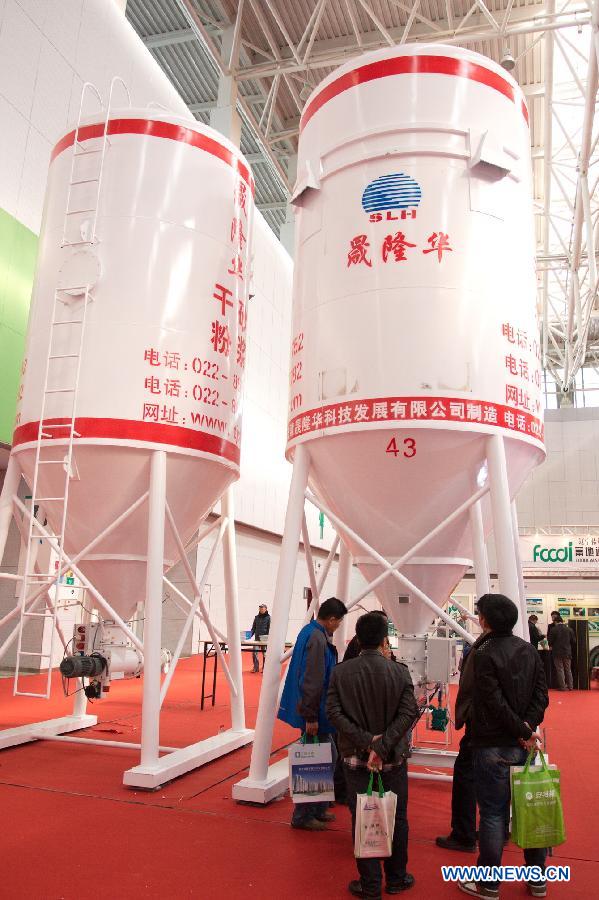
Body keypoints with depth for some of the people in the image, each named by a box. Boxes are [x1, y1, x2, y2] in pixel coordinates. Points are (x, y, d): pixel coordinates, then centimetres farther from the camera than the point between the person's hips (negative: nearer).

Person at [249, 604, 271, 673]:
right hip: (257, 638, 4)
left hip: (265, 638, -4)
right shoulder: (256, 617, 12)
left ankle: (264, 668, 13)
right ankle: (256, 667, 4)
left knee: (265, 653, 3)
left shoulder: (268, 618, -1)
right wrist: (250, 635, 2)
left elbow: (269, 629, -4)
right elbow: (253, 627, 15)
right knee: (254, 652, -4)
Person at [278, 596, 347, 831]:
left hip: (314, 711, 10)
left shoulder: (309, 631, 10)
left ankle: (318, 809, 30)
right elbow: (312, 682, -24)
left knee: (328, 759, 18)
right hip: (314, 713, -10)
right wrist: (311, 717, -21)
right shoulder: (317, 639, -22)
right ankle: (303, 816, 14)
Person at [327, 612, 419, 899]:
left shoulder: (340, 672, -7)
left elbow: (334, 712, -12)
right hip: (393, 758, 0)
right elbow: (409, 712, -17)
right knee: (397, 818, 17)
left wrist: (366, 741, -15)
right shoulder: (400, 671, -10)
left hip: (356, 758, 0)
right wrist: (381, 746, -19)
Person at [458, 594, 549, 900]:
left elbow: (495, 703, -19)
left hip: (493, 746, -6)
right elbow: (542, 694, 1)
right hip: (525, 745, 6)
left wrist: (524, 731, -11)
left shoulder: (484, 654, -16)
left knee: (493, 814, 5)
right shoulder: (528, 650, 4)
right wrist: (528, 727, -8)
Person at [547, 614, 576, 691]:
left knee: (560, 670, 3)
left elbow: (550, 641, -8)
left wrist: (552, 646, 15)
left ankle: (562, 686, 2)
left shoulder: (553, 630, -11)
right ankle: (570, 686, 17)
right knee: (568, 670, 14)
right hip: (567, 653, 3)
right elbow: (574, 641, 4)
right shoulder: (569, 630, 0)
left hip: (557, 653, -3)